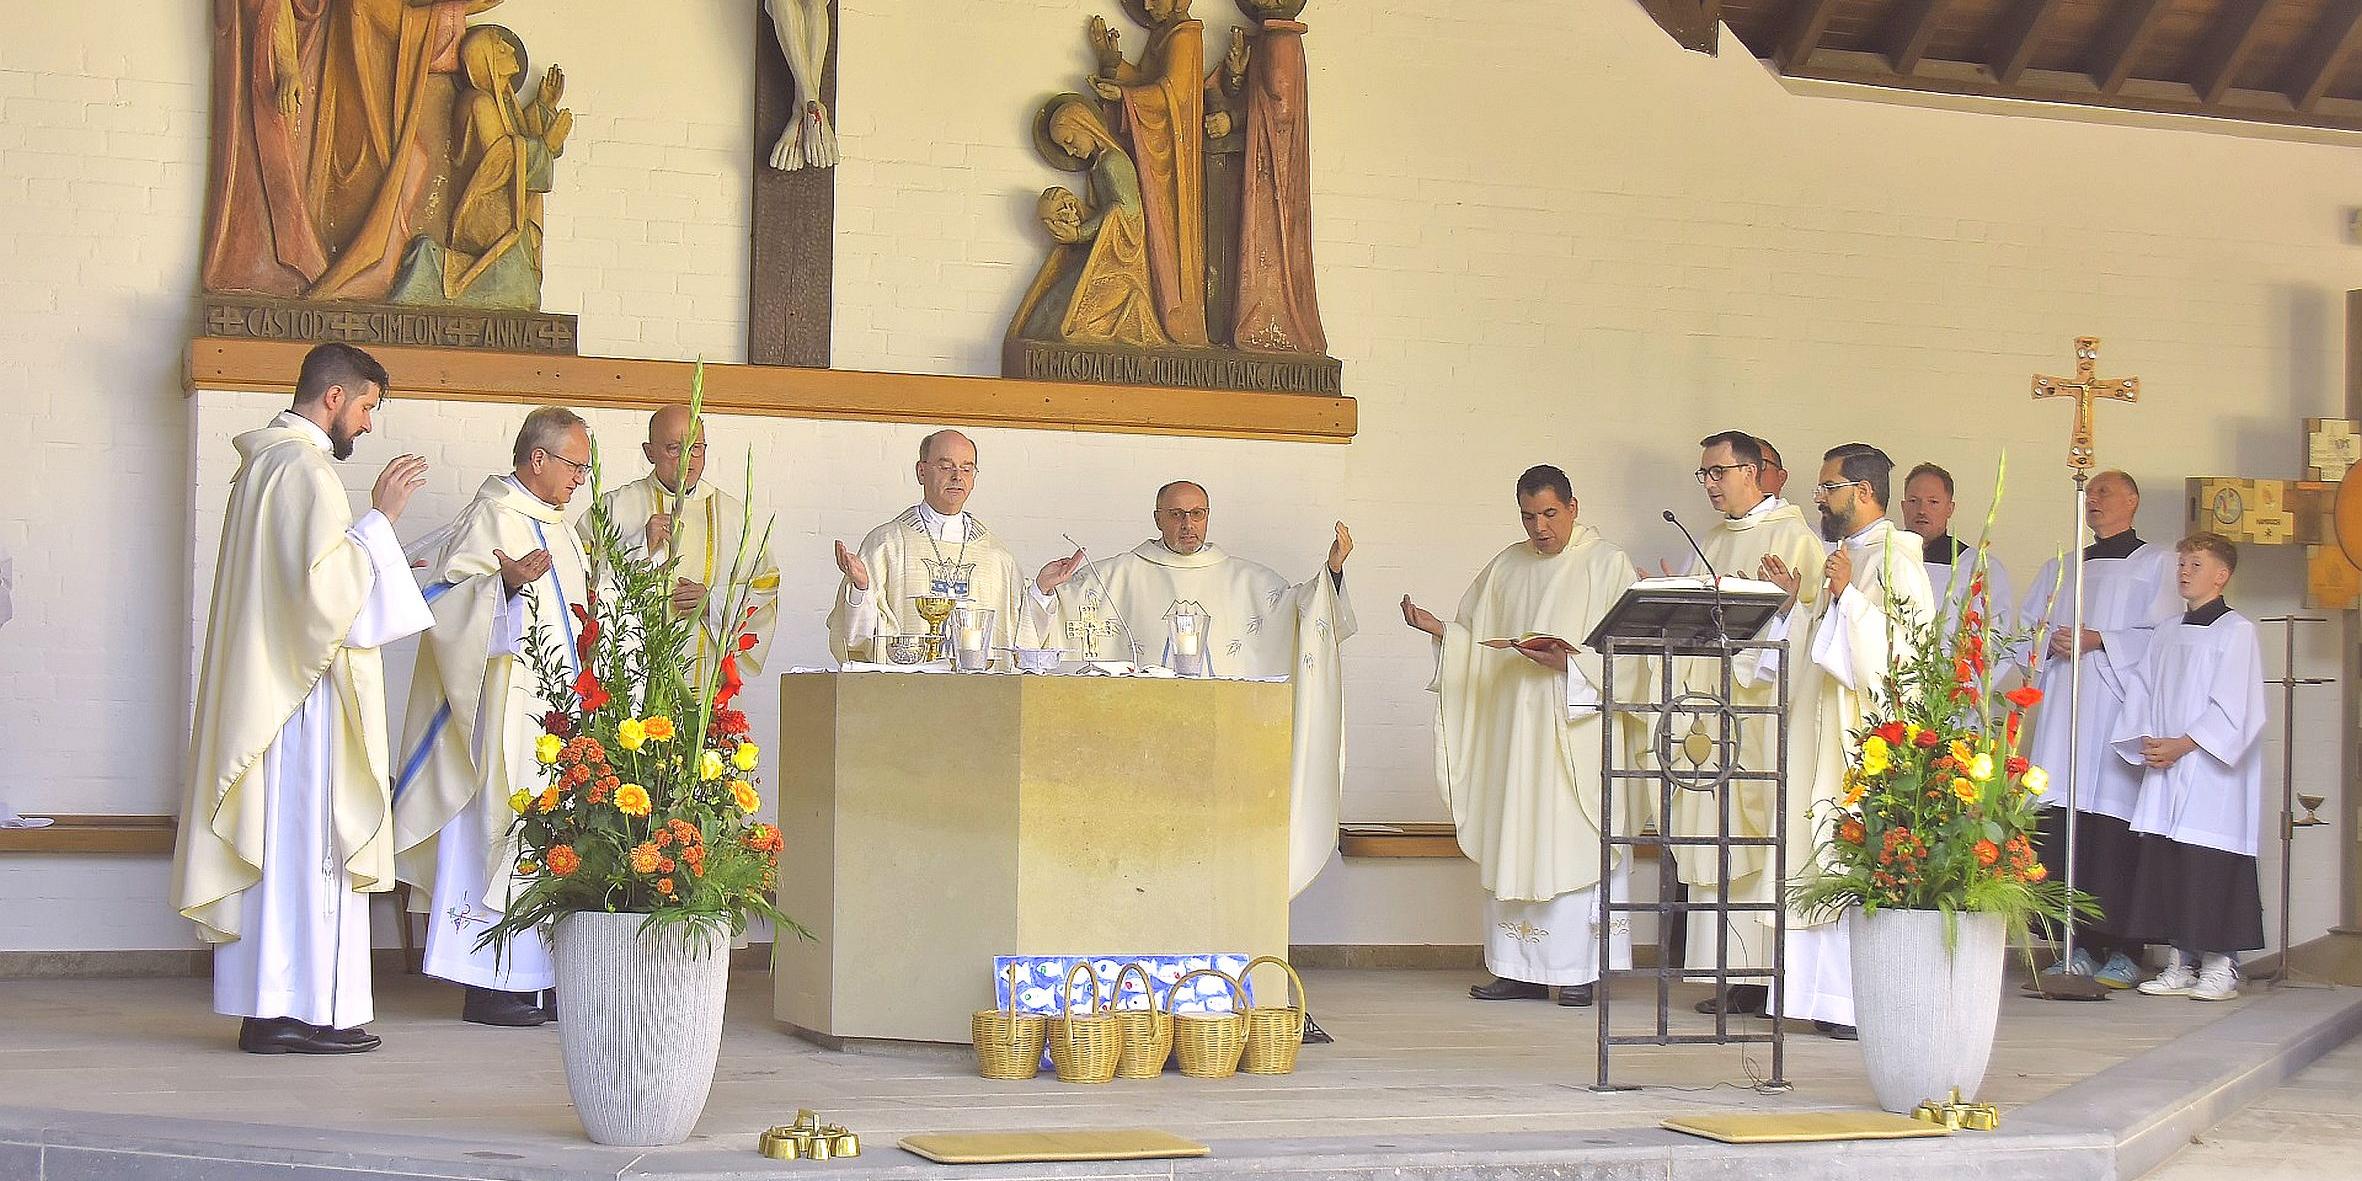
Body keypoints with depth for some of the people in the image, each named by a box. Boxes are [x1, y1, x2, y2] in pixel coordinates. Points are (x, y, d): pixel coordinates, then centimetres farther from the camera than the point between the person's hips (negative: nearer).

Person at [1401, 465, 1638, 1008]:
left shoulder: (1607, 565, 0)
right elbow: (1476, 642, 17)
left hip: (1578, 734, -5)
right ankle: (1521, 969, 6)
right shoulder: (1506, 567, 15)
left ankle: (1582, 969, -1)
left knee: (1573, 841, -7)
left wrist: (1572, 662, -19)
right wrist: (1436, 627, -1)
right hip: (1513, 730, 5)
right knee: (1514, 846, 2)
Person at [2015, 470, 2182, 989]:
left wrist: (2100, 641, -10)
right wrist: (2051, 643, 0)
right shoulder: (2060, 568, 24)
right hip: (2063, 703, 5)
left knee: (2113, 822, -12)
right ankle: (2077, 949, -3)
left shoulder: (2156, 563, 9)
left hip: (2121, 700, -5)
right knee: (2063, 823, -5)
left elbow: (2163, 635, -2)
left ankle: (2122, 951, -11)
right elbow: (2025, 627, 20)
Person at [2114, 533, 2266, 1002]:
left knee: (2212, 870, -8)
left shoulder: (2236, 631, -4)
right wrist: (2146, 741, -2)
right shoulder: (2168, 633, 17)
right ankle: (2181, 963, 12)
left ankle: (2220, 966, -1)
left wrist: (2183, 744, -14)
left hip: (2212, 776, -7)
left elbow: (2235, 709, -11)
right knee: (2161, 866, 5)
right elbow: (2141, 694, 15)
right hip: (2163, 773, 7)